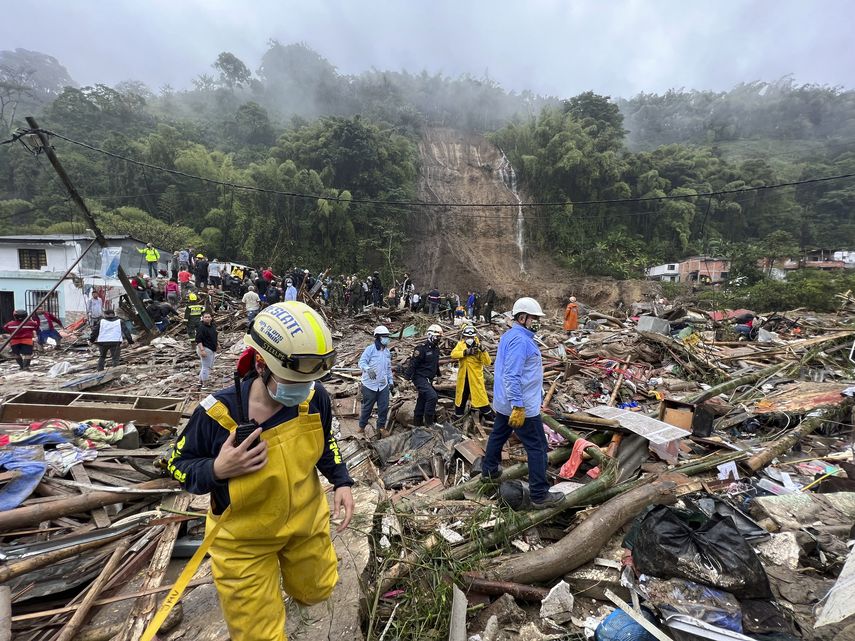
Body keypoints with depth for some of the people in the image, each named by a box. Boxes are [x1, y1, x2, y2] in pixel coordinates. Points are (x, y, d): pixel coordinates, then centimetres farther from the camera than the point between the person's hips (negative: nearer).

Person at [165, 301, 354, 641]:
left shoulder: (315, 397, -19)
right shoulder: (218, 414, -29)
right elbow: (178, 464, -11)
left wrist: (341, 481, -6)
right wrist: (216, 470, -30)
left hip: (307, 521, 4)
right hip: (244, 541, -3)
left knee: (314, 591, 27)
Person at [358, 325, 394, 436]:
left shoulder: (387, 351, 11)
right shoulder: (370, 349, -10)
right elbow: (362, 362, -20)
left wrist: (391, 381, 19)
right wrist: (368, 369, -39)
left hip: (384, 385, 5)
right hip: (370, 385, -5)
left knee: (384, 408, 6)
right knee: (367, 407, 8)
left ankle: (381, 427, 24)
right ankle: (361, 426, 26)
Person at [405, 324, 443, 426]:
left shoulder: (436, 348, 10)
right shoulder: (422, 348, -17)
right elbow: (413, 363, -19)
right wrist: (407, 377, -20)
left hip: (429, 379, 9)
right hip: (420, 378, -9)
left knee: (422, 401, 15)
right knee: (432, 396, -22)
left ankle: (417, 423, 25)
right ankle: (429, 422, -12)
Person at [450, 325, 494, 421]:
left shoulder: (478, 347, -7)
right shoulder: (460, 344, 1)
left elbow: (488, 362, -15)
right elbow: (453, 354, -17)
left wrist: (483, 350, -28)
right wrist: (466, 352, -27)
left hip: (475, 377, -3)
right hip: (463, 376, 3)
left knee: (480, 397, -2)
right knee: (461, 395, 18)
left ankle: (489, 416, 10)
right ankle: (458, 414, 35)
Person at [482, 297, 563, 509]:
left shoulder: (509, 335, 10)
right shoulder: (520, 340, -22)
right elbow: (512, 376, -29)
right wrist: (518, 407, -29)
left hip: (503, 402, 10)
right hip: (520, 404, -10)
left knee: (498, 435, 23)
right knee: (537, 447, -1)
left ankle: (489, 471, 41)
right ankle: (540, 495, 5)